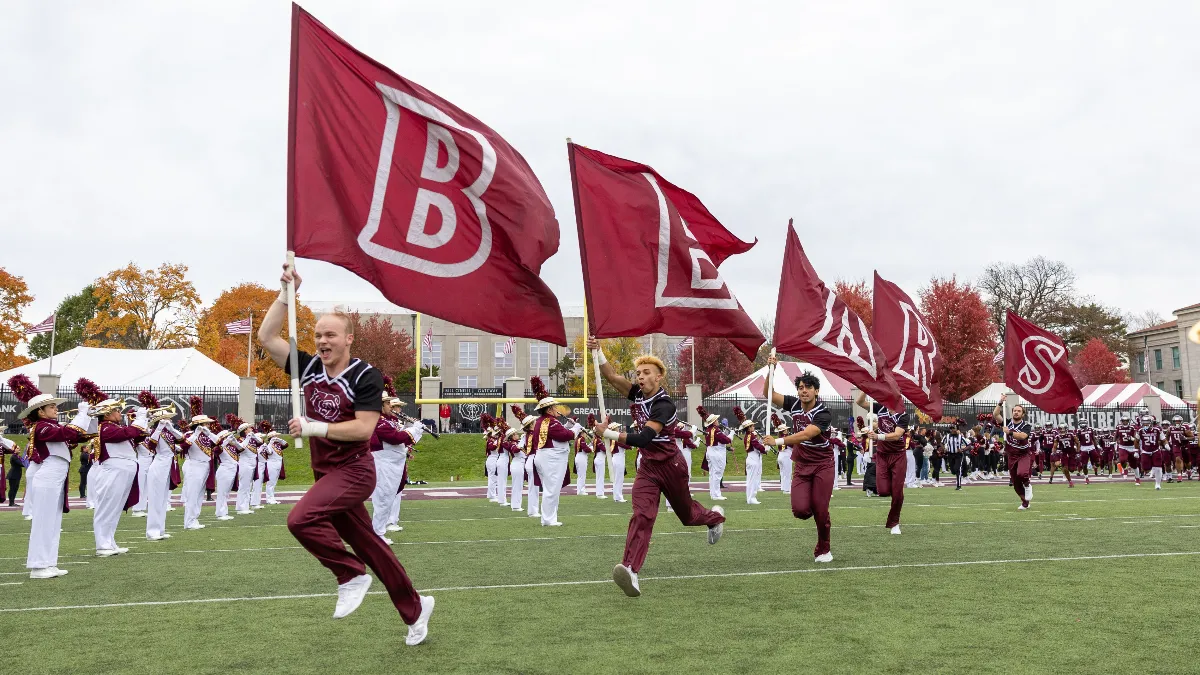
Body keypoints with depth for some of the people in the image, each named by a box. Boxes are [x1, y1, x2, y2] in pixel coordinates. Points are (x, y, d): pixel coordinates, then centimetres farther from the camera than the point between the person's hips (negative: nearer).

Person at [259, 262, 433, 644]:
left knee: (301, 518, -26)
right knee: (368, 544, 13)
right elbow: (266, 337, 1)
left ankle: (352, 575, -6)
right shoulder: (308, 369, 2)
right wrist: (287, 293, -4)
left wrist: (314, 428, -23)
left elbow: (363, 429, -22)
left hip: (354, 470, -7)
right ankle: (416, 609, 26)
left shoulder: (365, 377, -14)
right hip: (325, 473, 7)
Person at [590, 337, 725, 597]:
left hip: (671, 467, -5)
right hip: (647, 467, 5)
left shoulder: (664, 405, -24)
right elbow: (612, 376, -8)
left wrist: (608, 433, -34)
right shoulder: (638, 394, -1)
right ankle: (630, 570, -30)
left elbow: (643, 439, -34)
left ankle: (715, 517, 53)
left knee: (686, 513, 18)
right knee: (641, 516, -15)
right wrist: (597, 352, -23)